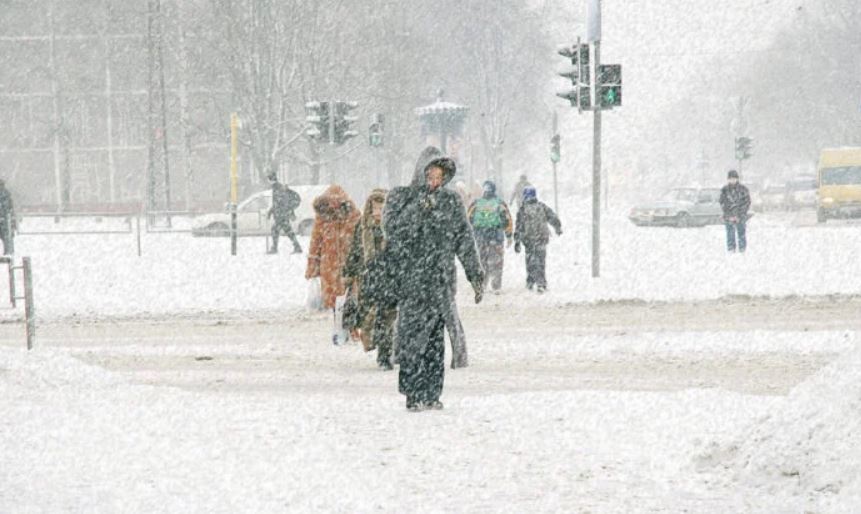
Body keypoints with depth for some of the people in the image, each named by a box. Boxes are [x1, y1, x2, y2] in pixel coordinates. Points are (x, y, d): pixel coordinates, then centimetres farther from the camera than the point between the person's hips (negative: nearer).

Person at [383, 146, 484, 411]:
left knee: (436, 338, 0)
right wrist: (420, 206, -17)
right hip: (410, 280, -2)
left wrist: (475, 275, 10)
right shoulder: (400, 198, 5)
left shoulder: (451, 202, 11)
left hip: (441, 280, 2)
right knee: (413, 333, -9)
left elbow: (465, 241, 13)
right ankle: (414, 393, -7)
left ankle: (432, 394, 5)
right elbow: (393, 230, -10)